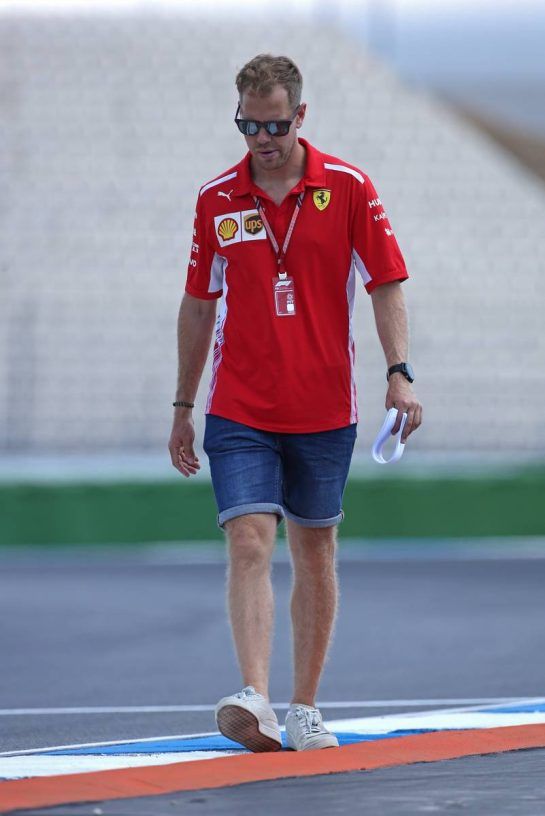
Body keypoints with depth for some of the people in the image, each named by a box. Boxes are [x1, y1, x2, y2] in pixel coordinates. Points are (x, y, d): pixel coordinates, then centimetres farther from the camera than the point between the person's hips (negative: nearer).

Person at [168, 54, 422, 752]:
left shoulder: (348, 189, -2)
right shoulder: (215, 199, 3)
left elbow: (386, 287, 0)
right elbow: (199, 305, 11)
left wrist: (399, 372, -13)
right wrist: (183, 407, 12)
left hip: (324, 411, 0)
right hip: (239, 411, 0)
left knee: (315, 552, 7)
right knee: (249, 543, -15)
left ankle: (305, 711, 17)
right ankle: (254, 700, -26)